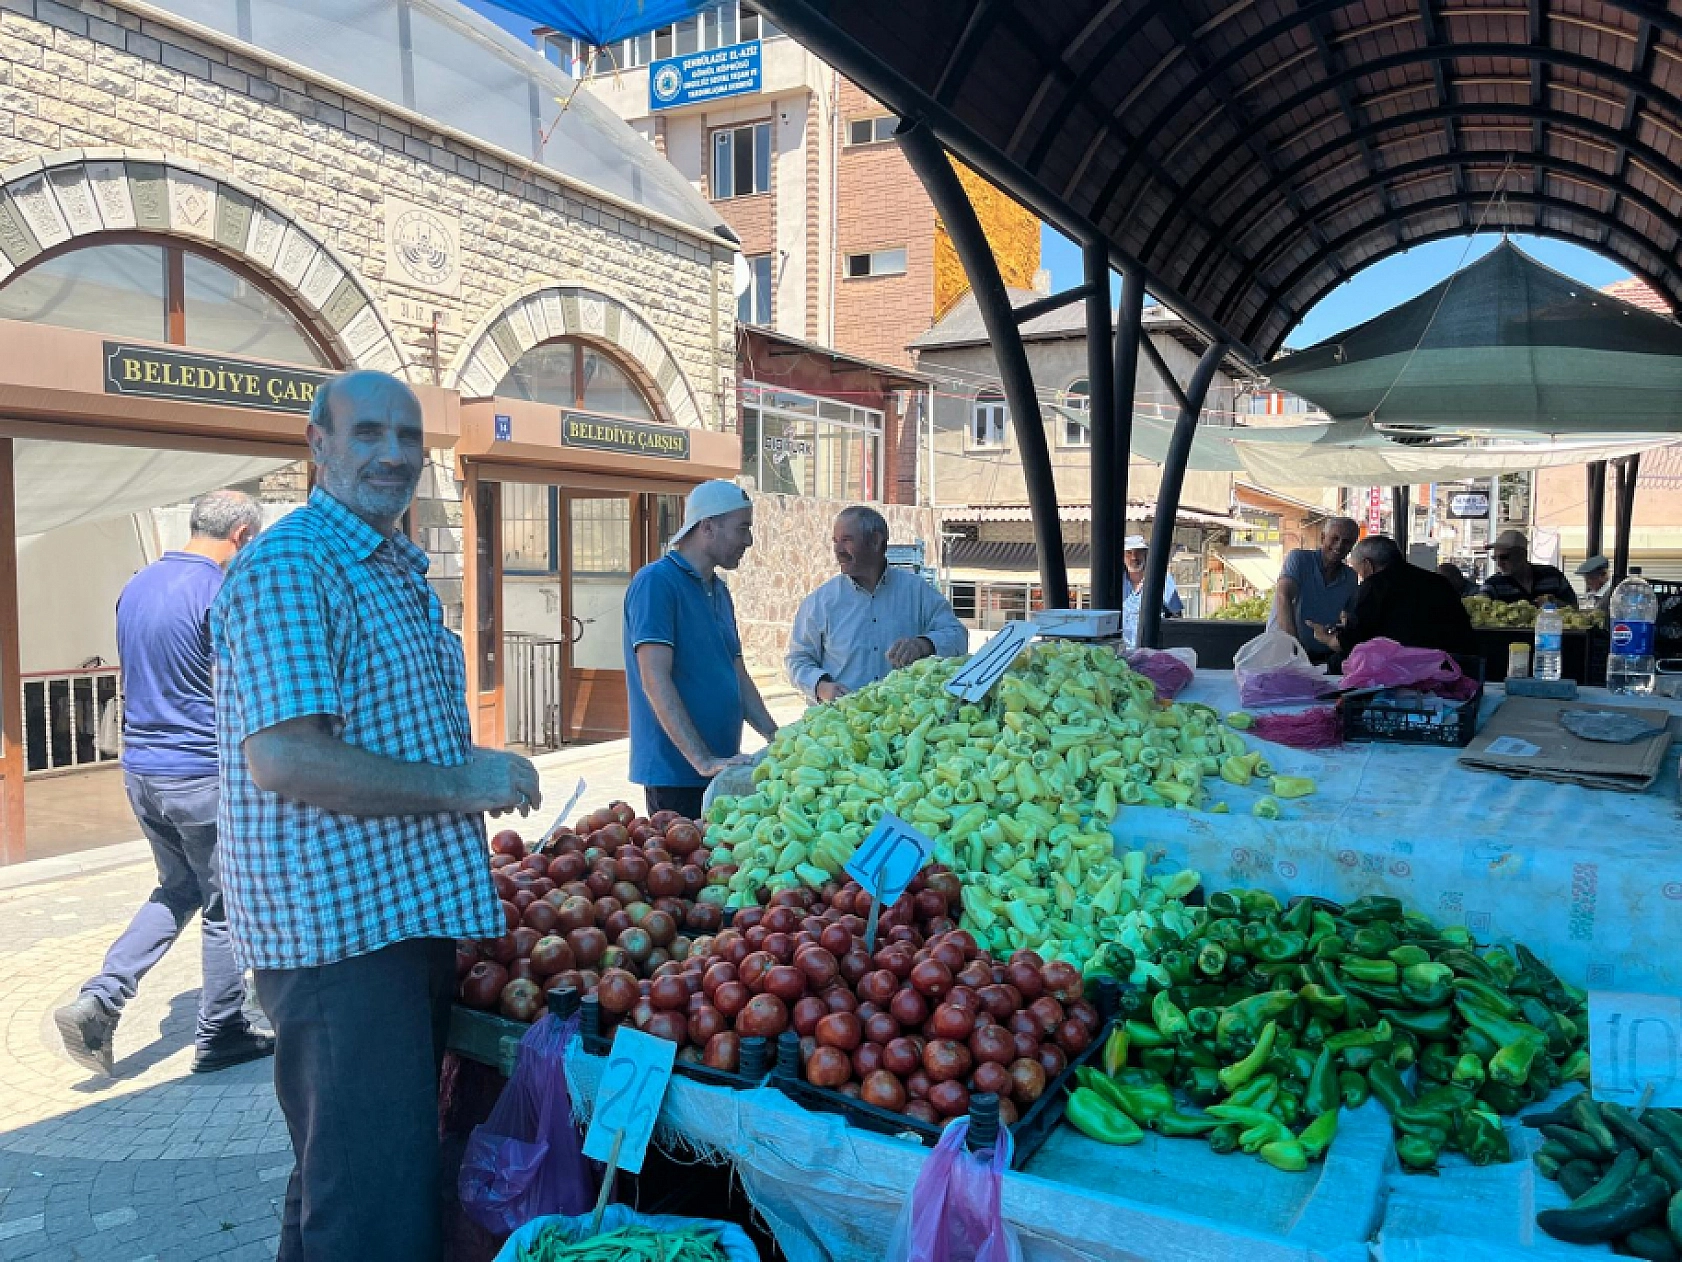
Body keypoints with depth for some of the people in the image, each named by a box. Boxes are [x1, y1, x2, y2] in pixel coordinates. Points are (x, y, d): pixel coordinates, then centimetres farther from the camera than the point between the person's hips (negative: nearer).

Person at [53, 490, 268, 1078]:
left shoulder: (136, 586, 8)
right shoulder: (223, 595, -18)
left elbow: (143, 678, 17)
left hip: (141, 769, 8)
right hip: (205, 775, -8)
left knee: (177, 891, 23)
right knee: (225, 906, 7)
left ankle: (98, 1000, 12)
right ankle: (221, 1035, 18)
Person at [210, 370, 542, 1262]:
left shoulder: (398, 570, 16)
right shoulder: (288, 567, -15)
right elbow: (283, 757, -25)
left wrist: (480, 775, 8)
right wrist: (458, 786, -18)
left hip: (412, 909, 10)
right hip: (339, 923, -10)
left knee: (397, 1159, 23)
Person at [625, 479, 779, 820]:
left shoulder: (719, 590, 14)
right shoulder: (656, 582, -12)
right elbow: (655, 680, -20)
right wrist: (703, 761, -25)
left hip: (722, 768, 8)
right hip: (675, 771, -8)